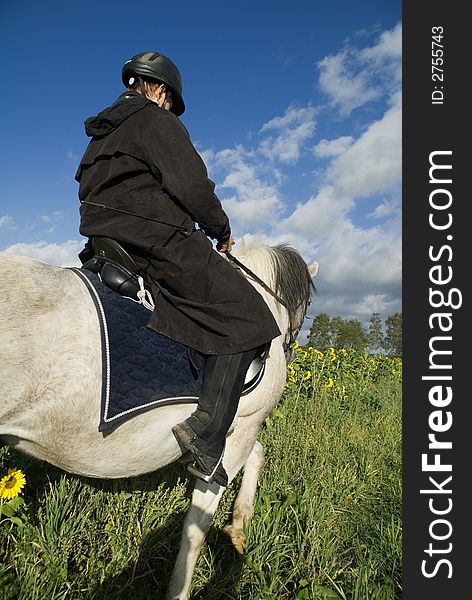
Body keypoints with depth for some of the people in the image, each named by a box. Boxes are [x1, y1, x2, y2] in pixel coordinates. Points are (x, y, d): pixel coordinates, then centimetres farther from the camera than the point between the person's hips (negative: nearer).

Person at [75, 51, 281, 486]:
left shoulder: (103, 131, 26)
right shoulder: (157, 121, -1)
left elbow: (94, 191, 26)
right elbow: (192, 187, -12)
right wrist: (222, 230, 4)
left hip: (106, 241, 10)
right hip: (158, 242, -10)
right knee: (247, 316, -10)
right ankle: (207, 435, -19)